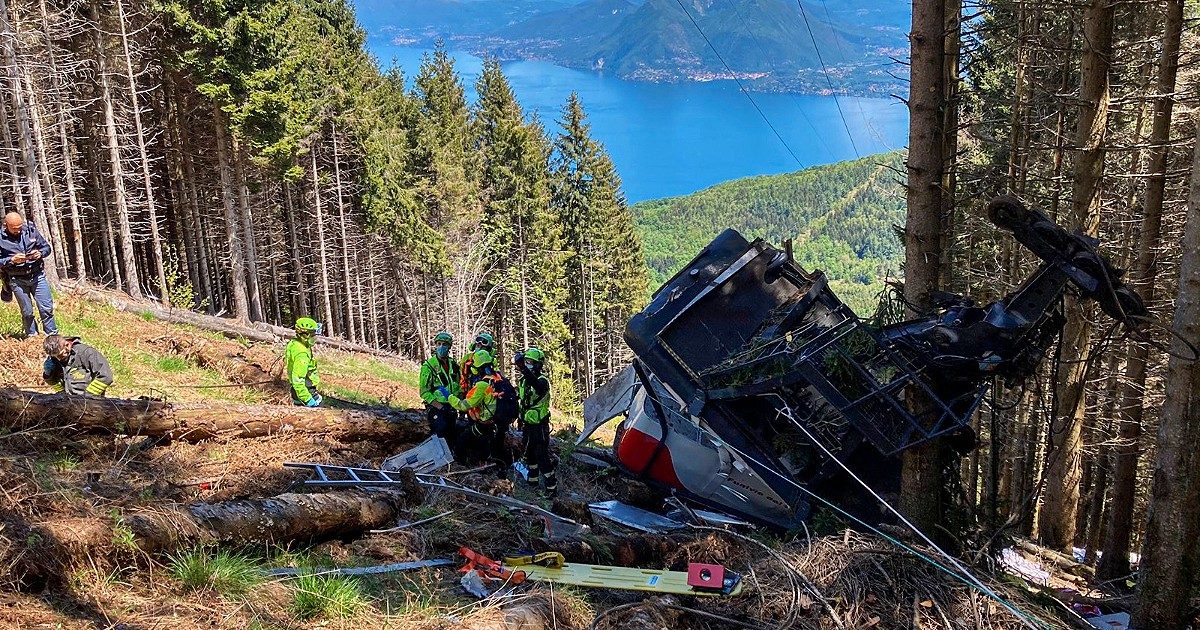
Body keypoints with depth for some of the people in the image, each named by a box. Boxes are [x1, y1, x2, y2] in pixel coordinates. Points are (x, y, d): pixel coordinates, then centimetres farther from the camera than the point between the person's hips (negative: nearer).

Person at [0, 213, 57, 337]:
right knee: (27, 312, 8)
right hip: (17, 280, -1)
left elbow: (47, 247, 7)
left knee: (47, 308, 0)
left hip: (37, 276, 1)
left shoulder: (31, 230, -1)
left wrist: (40, 253, -13)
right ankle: (32, 336, 23)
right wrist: (12, 260, -21)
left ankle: (53, 335, 11)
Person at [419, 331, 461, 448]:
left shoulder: (453, 364, 9)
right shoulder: (428, 366, -9)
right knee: (441, 438, -13)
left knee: (453, 438, 9)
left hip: (451, 408, 6)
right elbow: (424, 392, -12)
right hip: (435, 407, -6)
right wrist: (440, 407, -18)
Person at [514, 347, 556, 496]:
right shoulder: (523, 380, 7)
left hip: (539, 426, -9)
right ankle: (533, 481, 38)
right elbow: (516, 397, 23)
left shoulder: (542, 380, -18)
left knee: (542, 456, -8)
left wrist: (523, 367, -56)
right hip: (526, 424, 9)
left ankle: (551, 487, -3)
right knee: (528, 455, 21)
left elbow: (537, 386, -44)